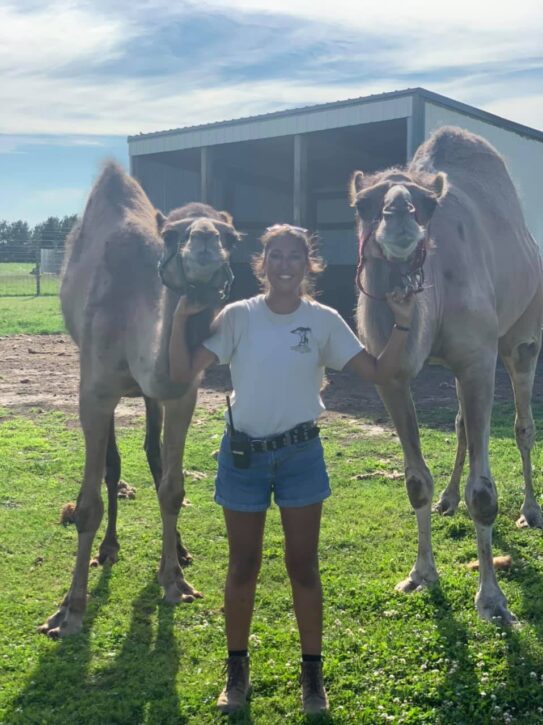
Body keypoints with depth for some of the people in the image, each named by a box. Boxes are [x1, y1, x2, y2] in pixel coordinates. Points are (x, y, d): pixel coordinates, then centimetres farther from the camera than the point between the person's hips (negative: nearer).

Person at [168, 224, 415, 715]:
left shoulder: (324, 321, -3)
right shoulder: (237, 317, -6)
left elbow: (380, 373, -4)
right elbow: (182, 373, -12)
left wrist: (402, 325, -13)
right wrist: (181, 316, -21)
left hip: (300, 454, 0)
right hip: (242, 454, 0)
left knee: (304, 566, 9)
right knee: (243, 567, 12)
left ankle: (312, 672, 27)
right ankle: (237, 669, 30)